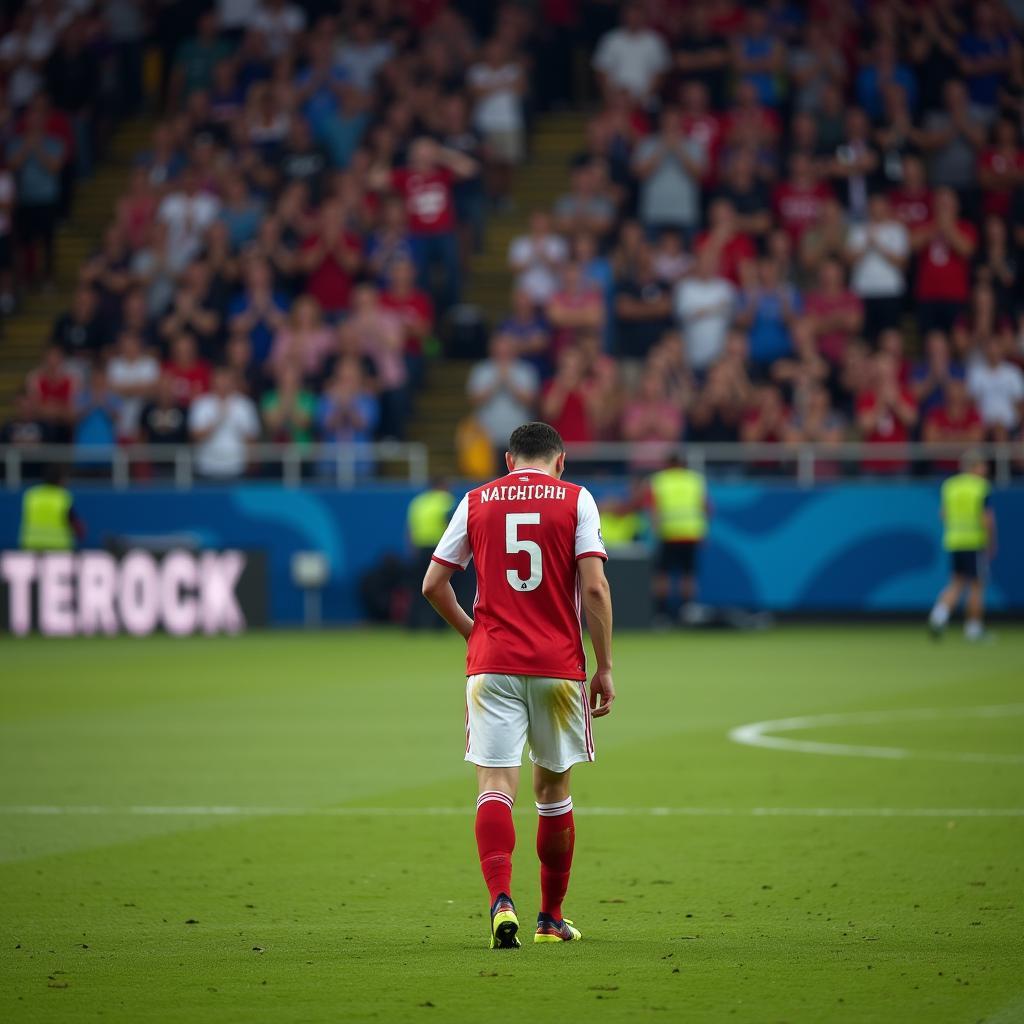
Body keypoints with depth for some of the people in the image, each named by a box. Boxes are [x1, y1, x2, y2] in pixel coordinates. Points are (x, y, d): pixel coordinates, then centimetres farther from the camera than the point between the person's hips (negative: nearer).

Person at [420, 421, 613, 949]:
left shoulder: (476, 501, 8)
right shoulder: (575, 499, 3)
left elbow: (432, 585, 8)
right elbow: (594, 588, -6)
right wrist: (604, 668, -1)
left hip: (491, 665, 0)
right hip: (559, 664, 0)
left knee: (495, 787, -6)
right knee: (553, 790, 14)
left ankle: (501, 901, -28)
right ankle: (551, 919, 22)